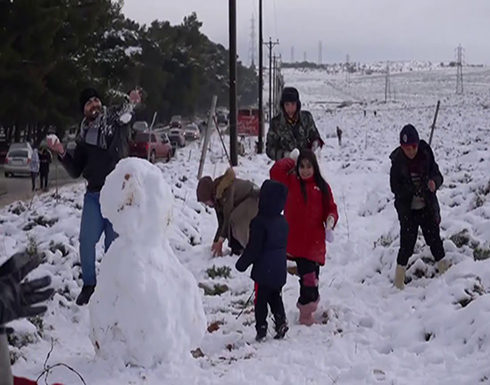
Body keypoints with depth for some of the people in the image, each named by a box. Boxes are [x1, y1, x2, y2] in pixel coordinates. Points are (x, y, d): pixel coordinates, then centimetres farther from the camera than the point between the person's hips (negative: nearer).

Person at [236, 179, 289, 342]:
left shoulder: (260, 222, -19)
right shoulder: (283, 222, 5)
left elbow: (254, 248, -17)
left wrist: (242, 263, -4)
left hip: (264, 270, -7)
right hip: (280, 269, 7)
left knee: (261, 299, 3)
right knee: (275, 297, 20)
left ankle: (261, 329, 4)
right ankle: (281, 322, 9)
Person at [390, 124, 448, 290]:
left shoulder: (426, 156, -9)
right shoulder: (398, 162, -13)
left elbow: (438, 175, -3)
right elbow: (395, 187, -12)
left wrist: (434, 182, -26)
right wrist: (413, 189, -28)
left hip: (427, 208, 2)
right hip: (407, 211, -2)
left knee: (434, 239, 12)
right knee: (407, 244, 1)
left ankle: (444, 269, 30)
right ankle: (399, 279, 16)